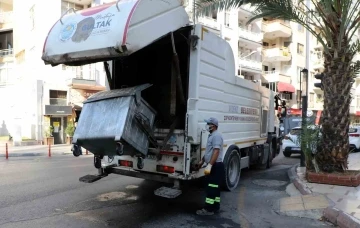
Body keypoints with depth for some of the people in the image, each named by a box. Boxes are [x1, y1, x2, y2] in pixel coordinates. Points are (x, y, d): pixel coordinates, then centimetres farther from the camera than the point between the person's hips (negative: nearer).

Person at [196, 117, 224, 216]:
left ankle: (208, 209, 1)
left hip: (216, 166, -10)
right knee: (214, 187, 15)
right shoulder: (211, 135, 16)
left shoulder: (216, 135, -17)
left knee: (211, 188, -5)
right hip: (213, 166, 10)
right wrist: (202, 161, 28)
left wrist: (209, 165, -29)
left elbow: (216, 152, -26)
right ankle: (215, 207, 24)